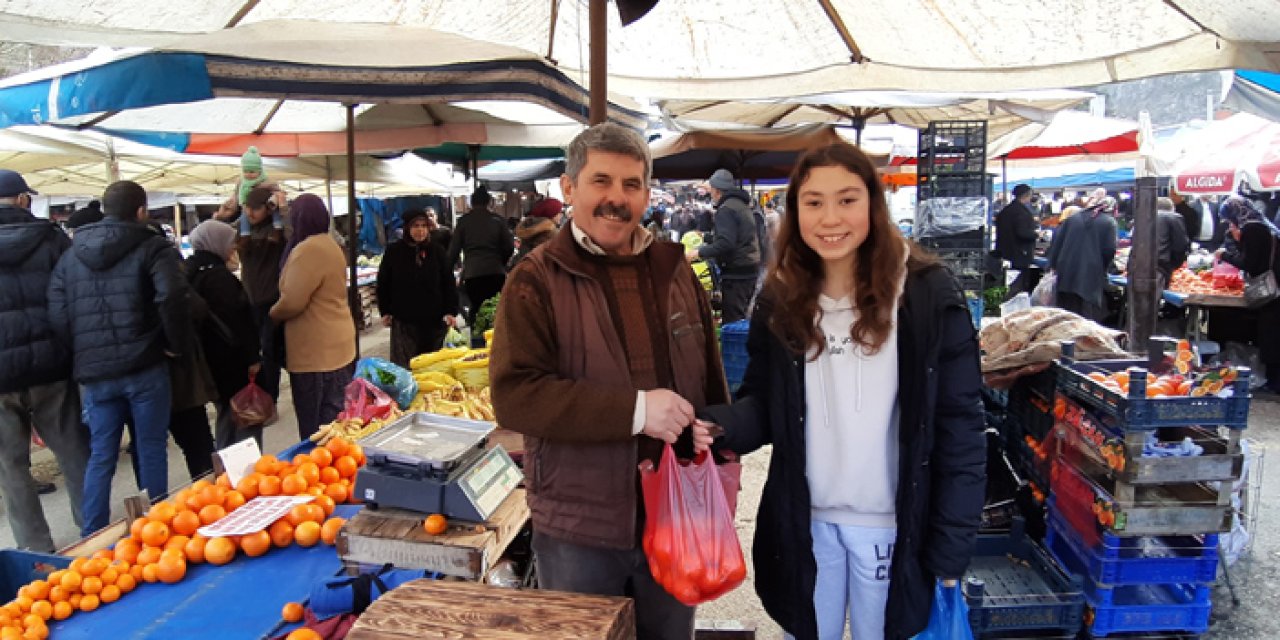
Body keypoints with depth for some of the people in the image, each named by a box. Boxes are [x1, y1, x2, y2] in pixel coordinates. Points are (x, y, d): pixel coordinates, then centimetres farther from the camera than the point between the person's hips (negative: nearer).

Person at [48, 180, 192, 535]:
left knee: (101, 455, 13)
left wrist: (81, 355, 16)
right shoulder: (152, 247, -4)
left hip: (93, 372, 4)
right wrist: (178, 343, -9)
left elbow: (57, 316, 6)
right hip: (144, 367, -4)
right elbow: (171, 297, -21)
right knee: (151, 451, 6)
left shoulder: (70, 255, 12)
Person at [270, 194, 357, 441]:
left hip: (316, 352, -10)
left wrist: (272, 314, -1)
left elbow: (292, 302, -21)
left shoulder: (308, 249, -18)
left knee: (315, 427, -1)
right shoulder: (329, 244, 13)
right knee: (334, 420, 16)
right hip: (335, 347, 10)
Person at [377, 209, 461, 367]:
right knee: (403, 366, -4)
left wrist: (451, 311, -4)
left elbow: (449, 283, 4)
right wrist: (385, 312, 3)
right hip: (403, 320, -1)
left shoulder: (436, 251, 3)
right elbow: (383, 283, 7)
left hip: (434, 320, 1)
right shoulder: (393, 251, 0)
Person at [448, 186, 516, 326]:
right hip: (496, 272, 0)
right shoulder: (498, 220, 5)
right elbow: (509, 246, 3)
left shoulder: (464, 221, 5)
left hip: (472, 274, 0)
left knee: (475, 309, 3)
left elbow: (454, 249, 4)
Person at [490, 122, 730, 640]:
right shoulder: (537, 279, -9)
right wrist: (633, 409, -24)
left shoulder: (674, 270, 6)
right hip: (578, 527, -4)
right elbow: (514, 394, -19)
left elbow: (711, 381, 14)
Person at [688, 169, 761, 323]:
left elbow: (725, 243, -22)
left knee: (732, 321, -9)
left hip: (736, 272, -10)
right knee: (740, 318, 15)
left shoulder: (726, 209, -13)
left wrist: (698, 252, -15)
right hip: (750, 267, 10)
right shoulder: (743, 205, 18)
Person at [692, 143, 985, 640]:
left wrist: (952, 545, -10)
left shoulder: (928, 294, -12)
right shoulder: (780, 300, -2)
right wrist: (723, 424, -18)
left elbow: (959, 427, -10)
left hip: (892, 524, -2)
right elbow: (762, 403, 4)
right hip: (803, 519, 3)